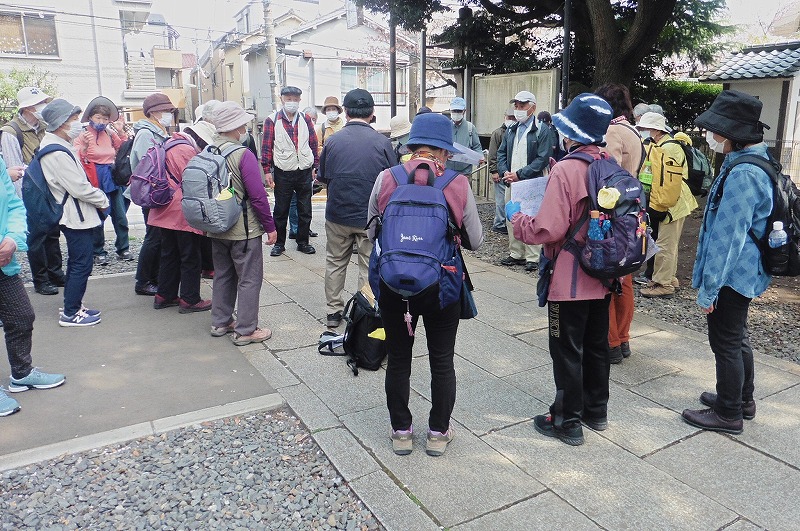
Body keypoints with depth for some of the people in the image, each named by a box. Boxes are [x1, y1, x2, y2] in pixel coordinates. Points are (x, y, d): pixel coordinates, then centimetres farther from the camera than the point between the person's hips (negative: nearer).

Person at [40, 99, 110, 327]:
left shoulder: (59, 145, 10)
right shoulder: (57, 153, -22)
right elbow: (79, 188, -22)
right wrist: (103, 201, -9)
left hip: (74, 215, 11)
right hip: (76, 216, -11)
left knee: (76, 263, 18)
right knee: (81, 265, -3)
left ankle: (73, 306, 29)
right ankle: (70, 314, 6)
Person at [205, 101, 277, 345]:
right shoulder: (243, 155, -18)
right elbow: (258, 195, -20)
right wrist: (270, 226, -10)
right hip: (244, 230, -7)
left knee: (222, 275, 19)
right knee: (249, 279, 3)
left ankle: (220, 322, 29)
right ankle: (245, 330, 9)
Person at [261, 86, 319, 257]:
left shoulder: (305, 120, 7)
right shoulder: (272, 121, -1)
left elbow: (313, 144, 10)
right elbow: (267, 147, -2)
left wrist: (316, 167, 6)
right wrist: (267, 170, -7)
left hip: (305, 172, 3)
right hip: (283, 174, -2)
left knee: (305, 210, 9)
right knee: (281, 210, 6)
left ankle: (303, 242, 22)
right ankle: (279, 243, 19)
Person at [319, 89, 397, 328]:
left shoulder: (333, 140, -6)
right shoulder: (382, 142, -11)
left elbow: (323, 177, 6)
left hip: (337, 215, 2)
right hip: (371, 217, -2)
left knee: (335, 263, 19)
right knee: (369, 267, 10)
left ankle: (333, 311, 26)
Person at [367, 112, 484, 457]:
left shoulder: (385, 179, -7)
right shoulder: (457, 184, -9)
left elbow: (371, 233, 2)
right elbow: (475, 241, -2)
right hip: (442, 285, -1)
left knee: (398, 360, 17)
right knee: (442, 361, 16)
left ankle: (401, 432, 30)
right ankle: (438, 433, 30)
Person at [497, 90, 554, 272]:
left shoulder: (541, 130, -5)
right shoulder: (511, 130, 15)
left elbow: (543, 158, -12)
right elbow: (501, 153, 15)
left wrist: (519, 174, -16)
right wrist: (505, 172, -4)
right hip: (511, 182, 7)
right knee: (511, 219, 10)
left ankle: (532, 257, 4)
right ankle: (516, 254, 21)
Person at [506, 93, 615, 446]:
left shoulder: (566, 170, -21)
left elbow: (548, 230, -25)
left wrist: (516, 218, -6)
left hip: (570, 281, -8)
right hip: (603, 276, 8)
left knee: (567, 351, 6)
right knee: (596, 345, 20)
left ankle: (568, 422, 19)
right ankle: (596, 411, 36)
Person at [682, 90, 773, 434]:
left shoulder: (742, 175, -25)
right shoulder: (756, 163, 8)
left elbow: (727, 237, -25)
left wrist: (708, 288, -19)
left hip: (731, 274, -10)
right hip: (744, 272, 10)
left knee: (726, 341, 4)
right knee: (737, 336, 23)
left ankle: (729, 413, 21)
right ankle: (742, 399, 40)